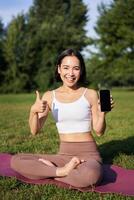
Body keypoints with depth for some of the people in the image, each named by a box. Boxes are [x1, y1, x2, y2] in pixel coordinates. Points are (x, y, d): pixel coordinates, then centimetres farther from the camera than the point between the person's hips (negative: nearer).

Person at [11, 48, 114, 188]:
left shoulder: (90, 94, -1)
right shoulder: (49, 96, 4)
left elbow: (99, 131, 2)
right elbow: (35, 131, 2)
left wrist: (102, 113, -17)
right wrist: (33, 111, -16)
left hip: (88, 153, -2)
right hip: (63, 154, 2)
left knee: (90, 176, -40)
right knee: (16, 161, -16)